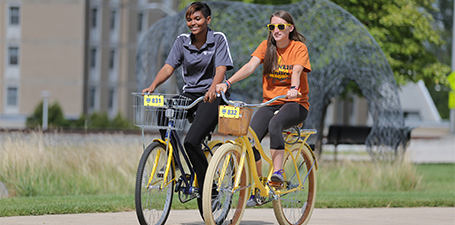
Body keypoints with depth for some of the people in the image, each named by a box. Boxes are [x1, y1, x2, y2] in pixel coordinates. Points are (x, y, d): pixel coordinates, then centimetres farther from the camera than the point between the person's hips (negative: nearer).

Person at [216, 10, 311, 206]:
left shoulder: (299, 48, -4)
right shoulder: (266, 46, 6)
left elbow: (297, 71, -22)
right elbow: (251, 66, -7)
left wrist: (294, 89, -44)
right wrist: (227, 83, -23)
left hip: (295, 104, -4)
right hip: (270, 103, 4)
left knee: (275, 124, -37)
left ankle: (277, 172, -34)